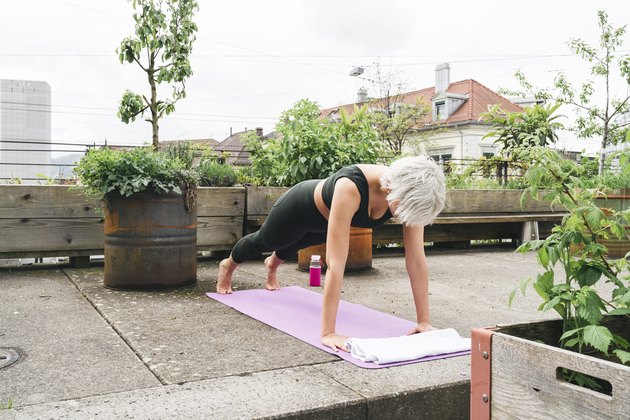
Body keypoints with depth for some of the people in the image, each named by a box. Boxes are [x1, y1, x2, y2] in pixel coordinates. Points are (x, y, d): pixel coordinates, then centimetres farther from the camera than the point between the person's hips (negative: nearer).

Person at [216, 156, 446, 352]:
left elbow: (417, 261, -30)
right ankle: (227, 266, 63)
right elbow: (335, 263, -51)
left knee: (294, 245, 37)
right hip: (301, 207, -5)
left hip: (325, 219, 5)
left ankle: (272, 265, 74)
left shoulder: (410, 194, -34)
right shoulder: (350, 188, -50)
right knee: (264, 241, 27)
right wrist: (328, 332, -51)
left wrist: (424, 321, -31)